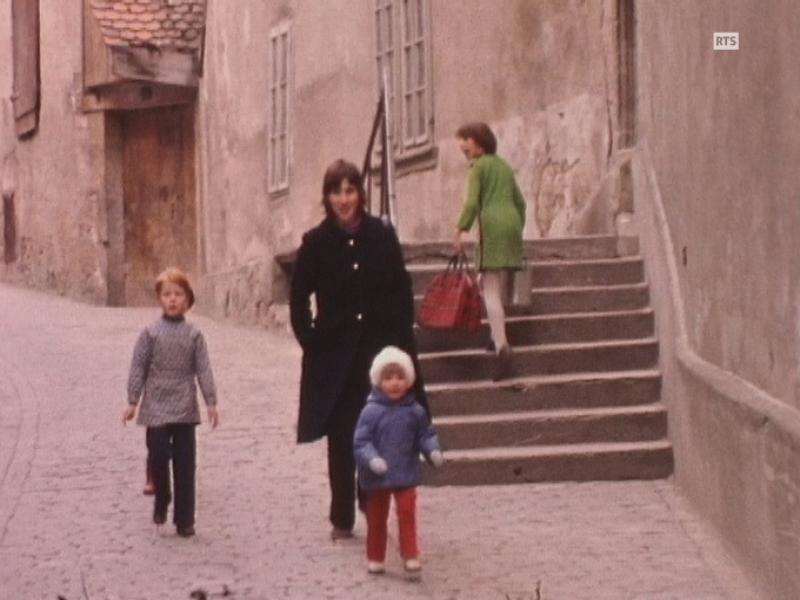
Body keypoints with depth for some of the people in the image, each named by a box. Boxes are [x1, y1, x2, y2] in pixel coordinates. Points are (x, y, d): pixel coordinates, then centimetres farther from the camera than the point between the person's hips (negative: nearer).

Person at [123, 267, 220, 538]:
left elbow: (203, 369, 0)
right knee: (158, 456, -4)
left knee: (184, 464, 1)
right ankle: (161, 500, 24)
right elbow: (139, 367, 1)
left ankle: (184, 519, 6)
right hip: (156, 406, 0)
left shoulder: (193, 335, 1)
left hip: (185, 407, 0)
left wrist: (211, 402, -5)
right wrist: (132, 401, -3)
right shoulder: (150, 333, 0)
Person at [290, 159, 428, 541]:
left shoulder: (382, 236, 0)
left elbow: (402, 292, 4)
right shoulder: (316, 242, -3)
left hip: (378, 348, 1)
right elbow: (299, 298, 4)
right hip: (335, 354, -1)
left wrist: (400, 342, -1)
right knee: (341, 438, 4)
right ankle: (342, 518, 12)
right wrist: (310, 341, -3)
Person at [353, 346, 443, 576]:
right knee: (376, 518, 12)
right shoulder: (371, 411, -12)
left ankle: (410, 556, 1)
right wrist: (371, 459, -29)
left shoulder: (414, 411, -3)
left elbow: (426, 435, 6)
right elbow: (361, 441, -13)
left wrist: (433, 451, -13)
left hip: (406, 474, 1)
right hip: (377, 476, -1)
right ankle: (375, 558, 24)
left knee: (407, 512, -7)